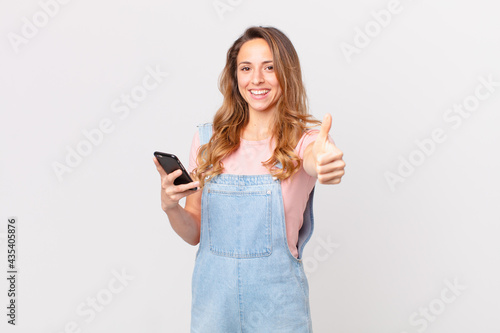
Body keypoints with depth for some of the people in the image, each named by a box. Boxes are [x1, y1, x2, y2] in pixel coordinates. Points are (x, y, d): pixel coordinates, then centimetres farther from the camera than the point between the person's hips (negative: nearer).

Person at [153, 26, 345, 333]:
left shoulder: (305, 140, -6)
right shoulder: (208, 138, 0)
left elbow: (314, 161, -32)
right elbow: (194, 233, 4)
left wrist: (321, 162, -54)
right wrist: (170, 205, -16)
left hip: (277, 299, -1)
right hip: (213, 295, 2)